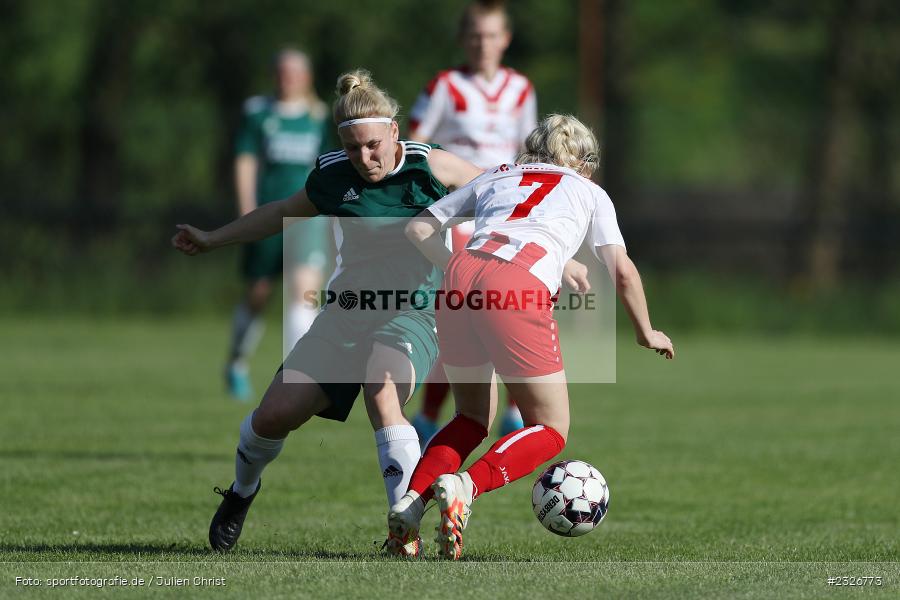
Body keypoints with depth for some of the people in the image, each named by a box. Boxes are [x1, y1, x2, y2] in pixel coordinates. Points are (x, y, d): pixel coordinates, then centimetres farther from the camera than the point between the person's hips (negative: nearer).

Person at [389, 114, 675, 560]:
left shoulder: (495, 178, 34)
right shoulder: (589, 192, 26)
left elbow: (418, 228, 29)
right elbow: (622, 271, 18)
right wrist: (646, 334, 31)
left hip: (461, 274, 4)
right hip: (521, 286, -4)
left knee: (472, 419, 24)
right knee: (550, 431, 8)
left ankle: (413, 498, -1)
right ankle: (464, 485, -18)